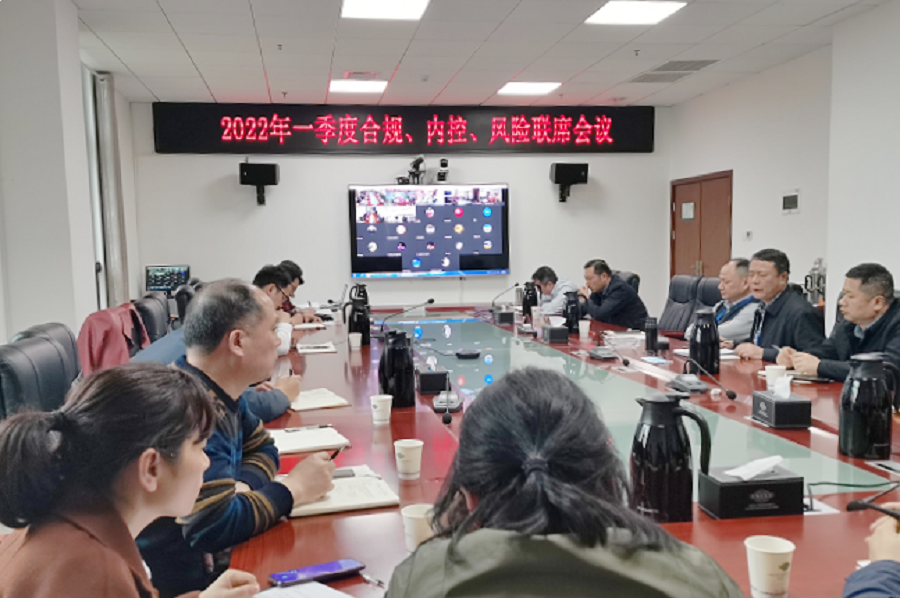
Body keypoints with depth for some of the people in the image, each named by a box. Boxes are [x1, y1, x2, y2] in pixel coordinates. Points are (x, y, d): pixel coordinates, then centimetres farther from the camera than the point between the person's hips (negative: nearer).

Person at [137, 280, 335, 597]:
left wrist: (242, 487, -8)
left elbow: (261, 449, 14)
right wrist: (293, 489, -16)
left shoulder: (217, 391, 0)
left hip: (209, 558, 8)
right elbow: (214, 527, -30)